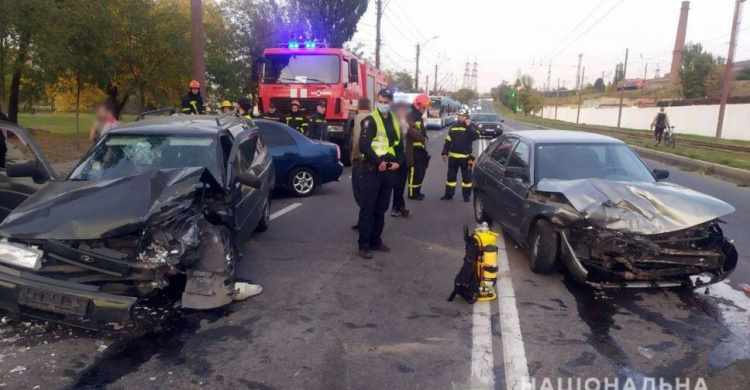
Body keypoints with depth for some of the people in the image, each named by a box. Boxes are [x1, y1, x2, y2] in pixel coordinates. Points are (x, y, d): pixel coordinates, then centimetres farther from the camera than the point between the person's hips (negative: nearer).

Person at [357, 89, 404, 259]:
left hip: (388, 171, 7)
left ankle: (376, 241, 22)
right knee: (368, 208, -5)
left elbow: (399, 145, 19)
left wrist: (398, 162, 2)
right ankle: (364, 245, 0)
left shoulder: (394, 122, 15)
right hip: (372, 170, -7)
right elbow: (364, 146, -16)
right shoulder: (370, 120, -6)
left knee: (381, 208, 12)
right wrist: (378, 162, -20)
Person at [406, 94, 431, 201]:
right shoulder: (410, 117, -13)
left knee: (421, 170, 15)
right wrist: (423, 138, -20)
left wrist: (424, 137, 6)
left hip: (420, 148, 10)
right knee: (415, 171, -6)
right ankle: (412, 194, 3)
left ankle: (417, 191, 26)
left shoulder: (419, 117, 20)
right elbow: (412, 131, -30)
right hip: (414, 149, -10)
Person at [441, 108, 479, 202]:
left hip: (465, 156, -3)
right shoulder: (454, 126, 10)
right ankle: (449, 194, 17)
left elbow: (476, 137, -19)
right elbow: (448, 141, 11)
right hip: (453, 156, 3)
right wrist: (445, 153, 6)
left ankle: (466, 195, 13)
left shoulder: (472, 126, -1)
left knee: (466, 176, 4)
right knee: (451, 175, 8)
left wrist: (469, 126, -21)